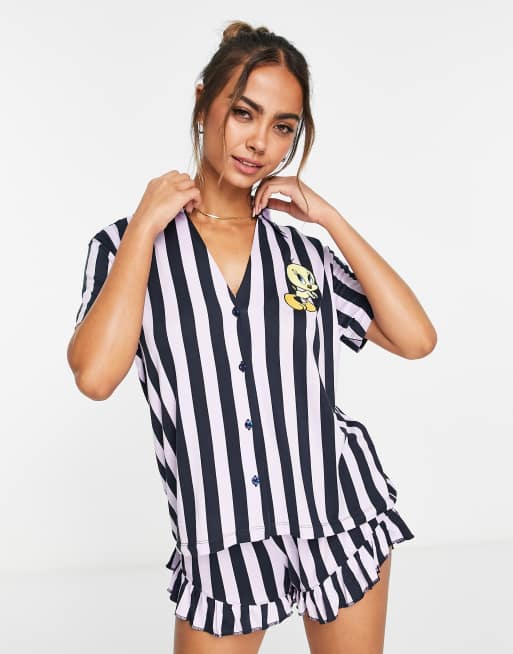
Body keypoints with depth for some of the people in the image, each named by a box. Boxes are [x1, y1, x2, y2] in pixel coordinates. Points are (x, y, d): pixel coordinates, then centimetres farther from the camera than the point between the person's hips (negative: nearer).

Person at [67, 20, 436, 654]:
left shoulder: (303, 252, 3)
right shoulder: (128, 245, -3)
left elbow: (416, 339, -6)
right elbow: (95, 375, -19)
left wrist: (331, 218, -7)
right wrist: (145, 226, -14)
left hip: (339, 516, 3)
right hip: (221, 541, -2)